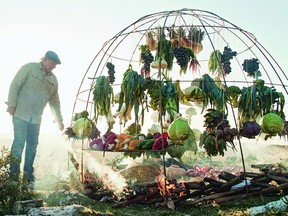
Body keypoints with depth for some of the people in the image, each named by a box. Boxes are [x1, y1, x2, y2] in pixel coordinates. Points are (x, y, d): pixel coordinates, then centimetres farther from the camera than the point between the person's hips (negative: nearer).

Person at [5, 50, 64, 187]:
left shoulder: (53, 80, 14)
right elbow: (15, 85, -7)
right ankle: (13, 173, -3)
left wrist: (59, 119, 17)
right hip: (21, 114, -6)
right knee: (19, 142, -10)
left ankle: (28, 173, 14)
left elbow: (54, 101, 19)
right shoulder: (29, 68, -3)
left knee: (32, 144, 6)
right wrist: (11, 105, -13)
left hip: (36, 118, 6)